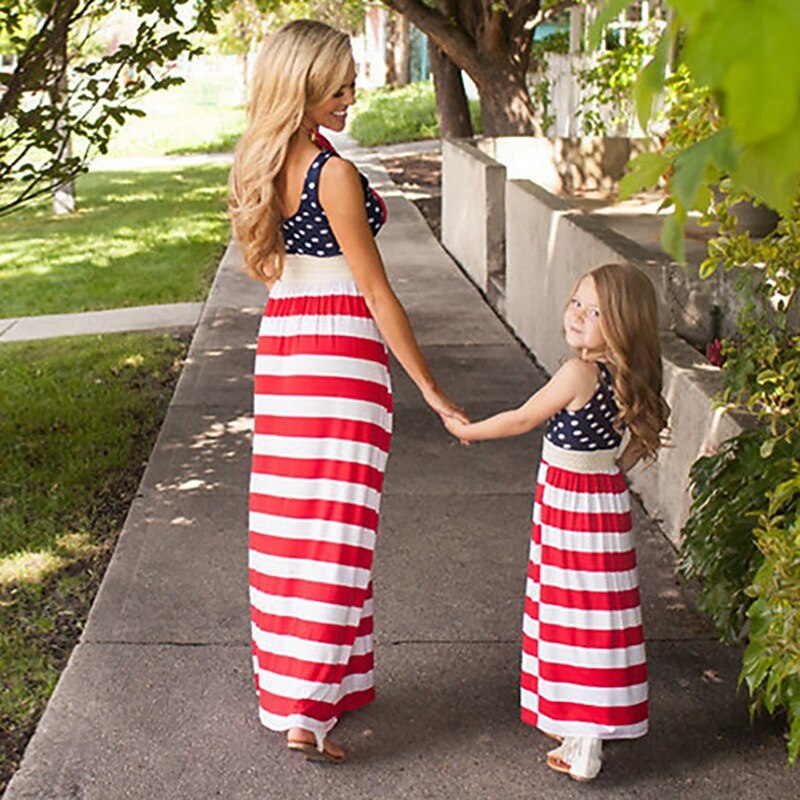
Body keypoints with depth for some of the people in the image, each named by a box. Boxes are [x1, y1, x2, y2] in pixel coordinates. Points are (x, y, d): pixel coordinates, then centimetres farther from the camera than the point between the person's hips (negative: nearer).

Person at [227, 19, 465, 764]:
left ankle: (283, 680, 27)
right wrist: (431, 391, -11)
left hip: (279, 345, 8)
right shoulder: (336, 175, -18)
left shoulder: (259, 166, 6)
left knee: (287, 519, 15)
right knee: (336, 525, -4)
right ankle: (308, 710, -4)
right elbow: (377, 293, -17)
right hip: (342, 348, -8)